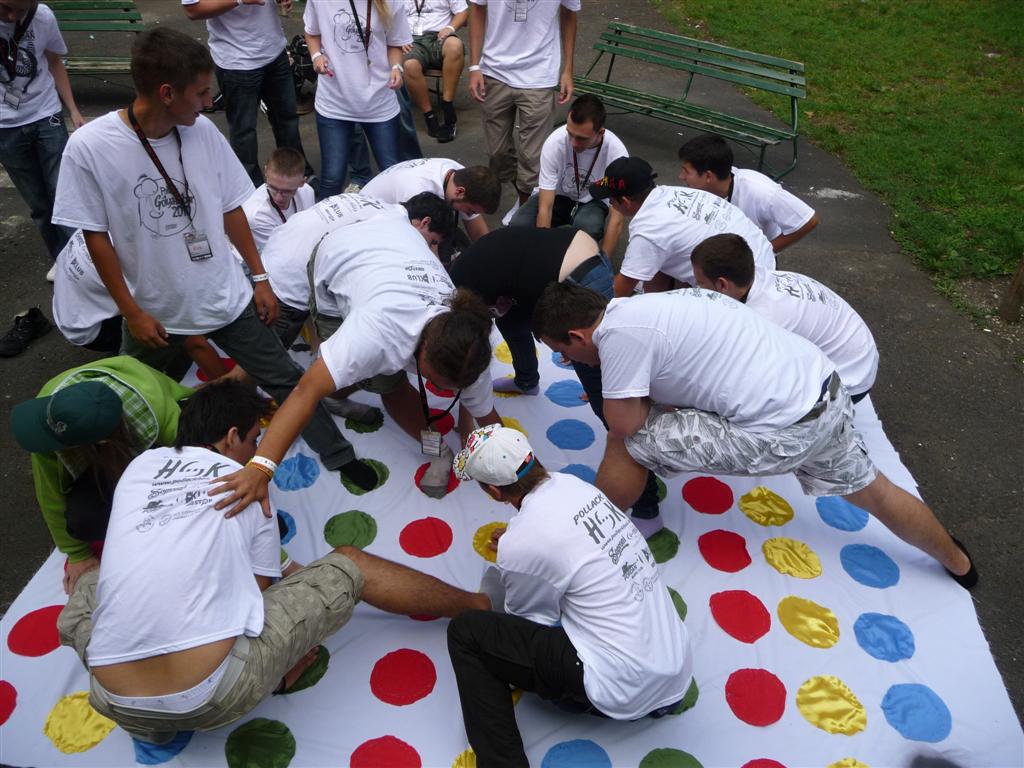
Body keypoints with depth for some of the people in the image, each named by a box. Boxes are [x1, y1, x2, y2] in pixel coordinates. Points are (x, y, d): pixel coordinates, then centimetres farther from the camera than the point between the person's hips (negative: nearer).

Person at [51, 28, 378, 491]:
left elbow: (231, 208, 0)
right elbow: (96, 236, -11)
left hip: (227, 297, 2)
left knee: (285, 380, 10)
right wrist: (131, 312, -10)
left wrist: (259, 277, 3)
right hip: (156, 311, -1)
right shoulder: (89, 147, -18)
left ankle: (339, 457, 24)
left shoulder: (203, 131, -10)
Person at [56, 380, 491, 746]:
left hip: (115, 703, 4)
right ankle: (478, 606, 22)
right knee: (350, 566, 9)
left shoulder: (140, 466, 14)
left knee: (88, 585, 33)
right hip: (216, 694, -3)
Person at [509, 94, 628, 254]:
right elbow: (545, 208, -29)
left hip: (591, 202, -1)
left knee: (587, 228, -37)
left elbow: (617, 219, -27)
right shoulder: (554, 142, -28)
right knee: (518, 226, -28)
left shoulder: (616, 152, -29)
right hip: (557, 196, 1)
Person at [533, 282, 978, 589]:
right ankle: (956, 562, 56)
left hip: (782, 429, -9)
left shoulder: (619, 334, -17)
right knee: (872, 493, 32)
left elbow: (624, 429, -10)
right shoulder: (639, 305, 11)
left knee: (627, 445, -5)